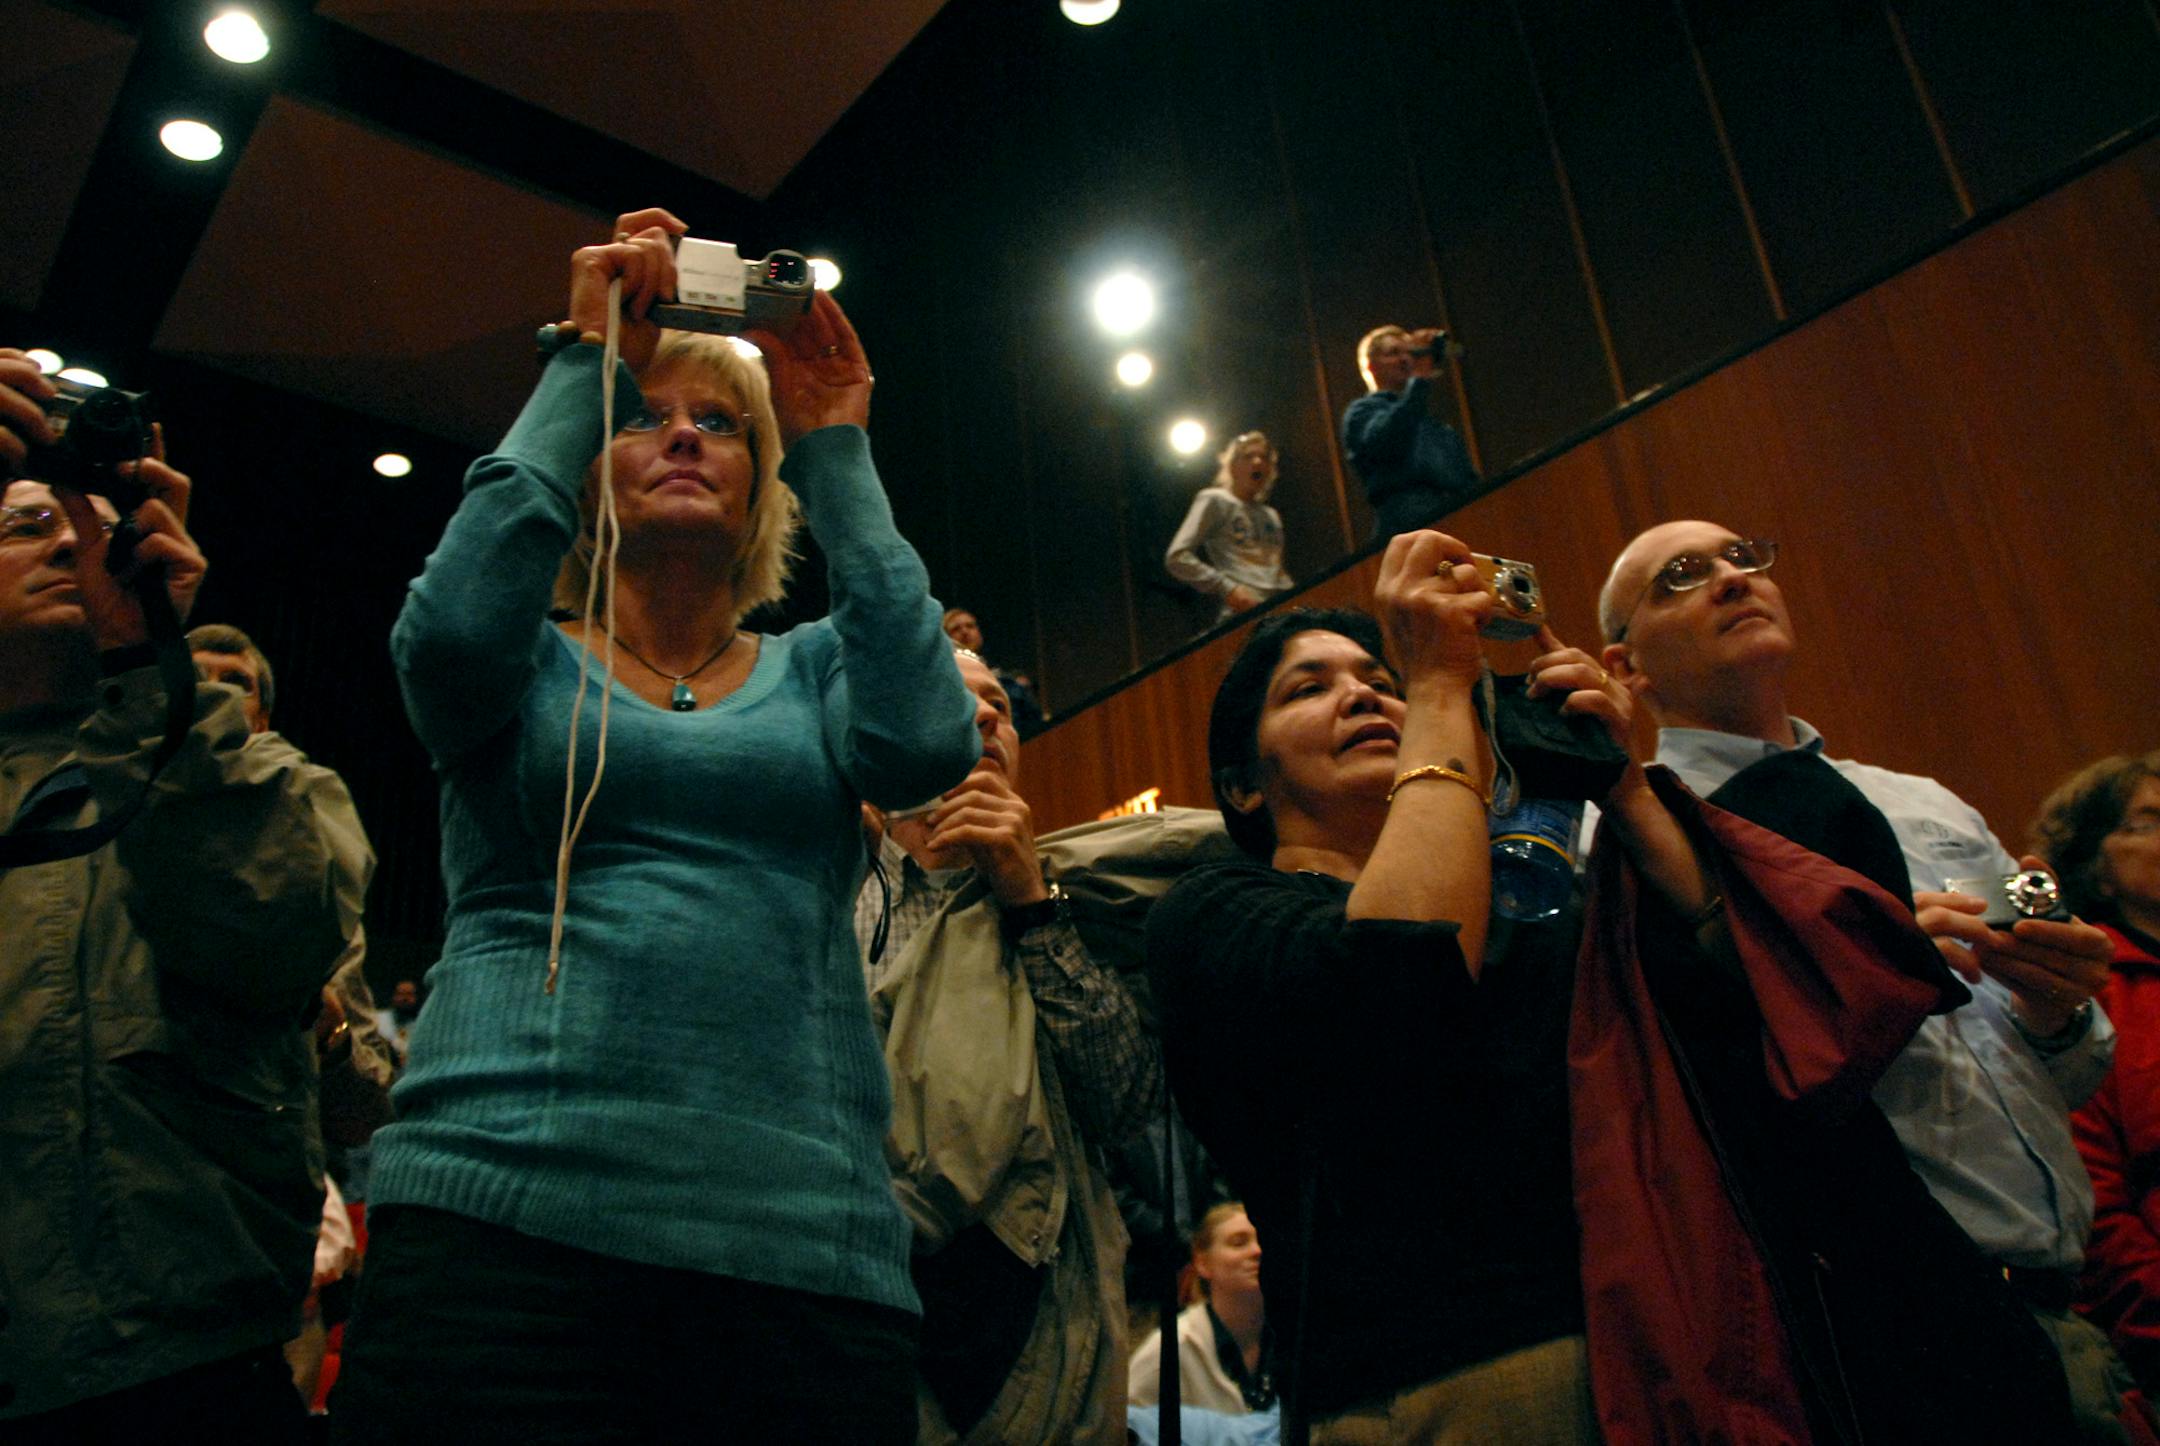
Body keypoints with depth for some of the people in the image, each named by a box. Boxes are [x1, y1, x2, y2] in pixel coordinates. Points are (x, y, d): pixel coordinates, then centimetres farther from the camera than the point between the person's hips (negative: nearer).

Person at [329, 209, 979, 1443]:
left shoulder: (815, 671, 14)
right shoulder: (531, 664, 12)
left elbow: (926, 740, -8)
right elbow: (452, 629, -12)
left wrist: (834, 448, -2)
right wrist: (588, 363, -4)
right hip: (503, 1220, -1)